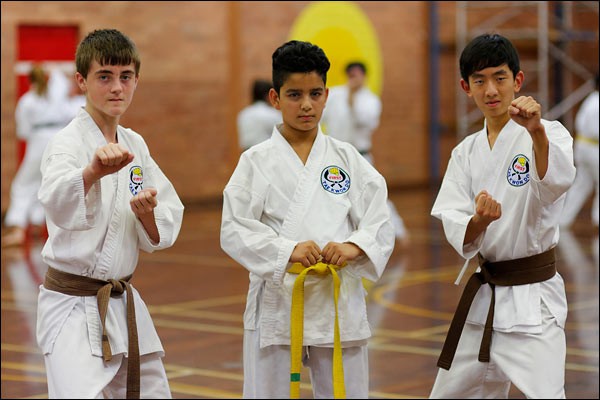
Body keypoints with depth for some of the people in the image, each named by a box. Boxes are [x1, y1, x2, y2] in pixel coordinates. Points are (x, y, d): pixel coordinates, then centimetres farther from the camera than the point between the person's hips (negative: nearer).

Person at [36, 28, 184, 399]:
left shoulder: (135, 145, 7)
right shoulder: (68, 142, -12)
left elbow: (163, 234, 7)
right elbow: (59, 205, -35)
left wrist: (148, 214, -15)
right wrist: (93, 171, -55)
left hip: (123, 304, 7)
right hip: (73, 308, -7)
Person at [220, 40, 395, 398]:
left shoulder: (347, 159, 6)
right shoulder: (256, 162, 0)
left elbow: (380, 223, 2)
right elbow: (235, 230, -7)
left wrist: (353, 247, -18)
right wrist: (287, 251, -20)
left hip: (340, 300, 2)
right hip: (277, 300, -2)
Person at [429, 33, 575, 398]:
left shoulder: (549, 134, -8)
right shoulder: (466, 153, 8)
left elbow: (556, 180, -32)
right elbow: (458, 235, -2)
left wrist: (537, 132, -50)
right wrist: (480, 220, -25)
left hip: (533, 299, -6)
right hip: (483, 296, 6)